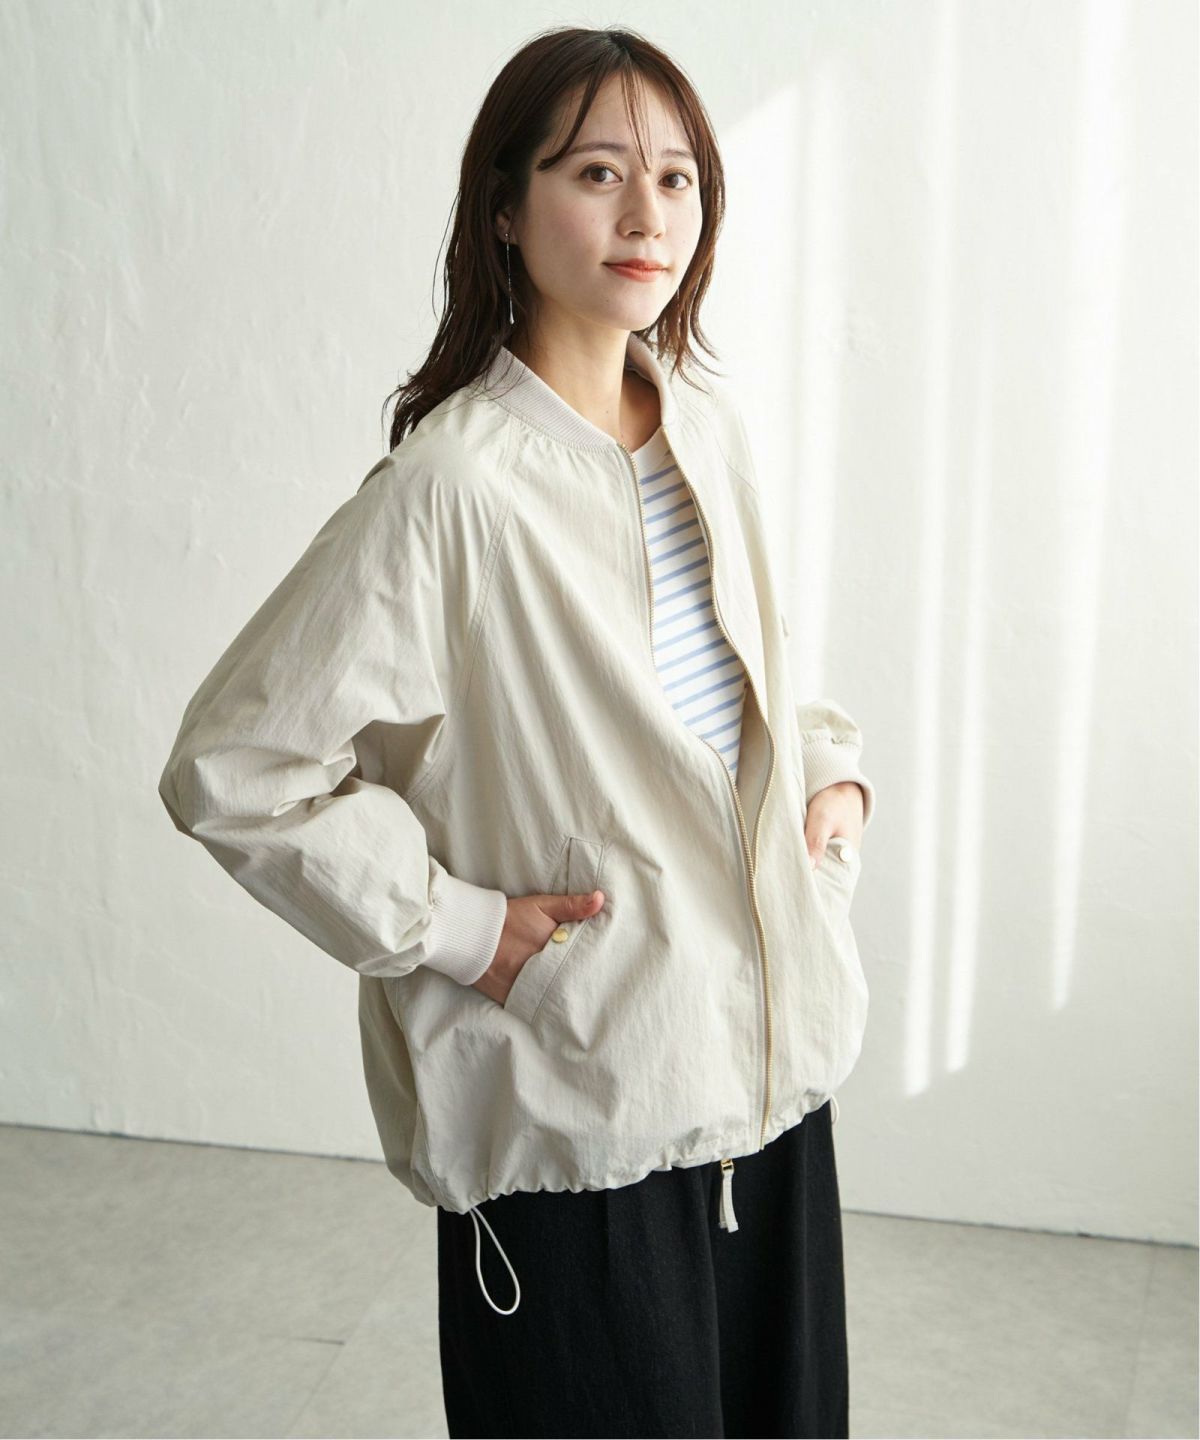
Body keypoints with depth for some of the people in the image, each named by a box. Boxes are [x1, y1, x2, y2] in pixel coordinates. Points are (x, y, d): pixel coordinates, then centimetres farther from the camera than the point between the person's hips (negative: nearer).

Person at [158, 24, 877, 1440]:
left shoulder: (710, 430, 3)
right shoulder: (455, 485, -19)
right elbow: (231, 768, -17)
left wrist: (833, 769, 4)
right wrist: (456, 930, -15)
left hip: (773, 1057, 7)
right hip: (582, 1107, -7)